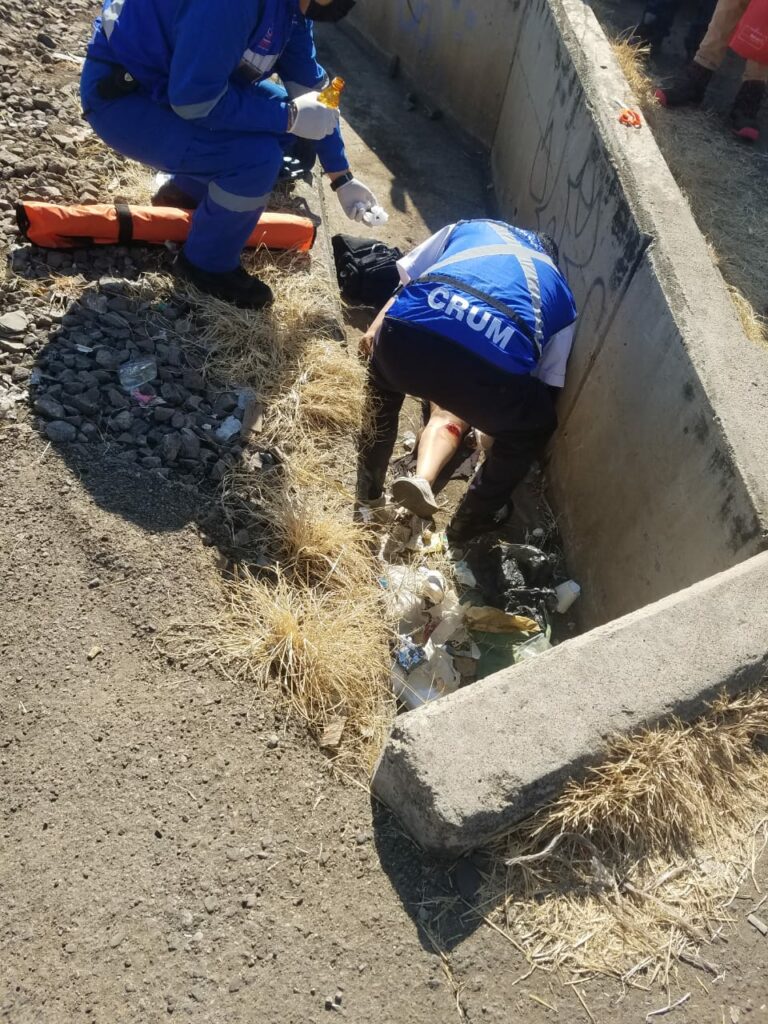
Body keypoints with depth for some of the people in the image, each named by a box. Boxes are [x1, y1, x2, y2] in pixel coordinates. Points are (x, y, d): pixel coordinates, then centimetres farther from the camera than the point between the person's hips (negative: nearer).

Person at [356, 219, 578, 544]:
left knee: (384, 373, 40)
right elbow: (548, 381, 38)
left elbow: (406, 278, 30)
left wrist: (376, 328, 39)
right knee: (535, 427, 33)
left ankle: (368, 495, 49)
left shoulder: (472, 226, 37)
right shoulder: (561, 295, 34)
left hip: (407, 336, 3)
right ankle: (467, 525, 42)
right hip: (493, 371, -2)